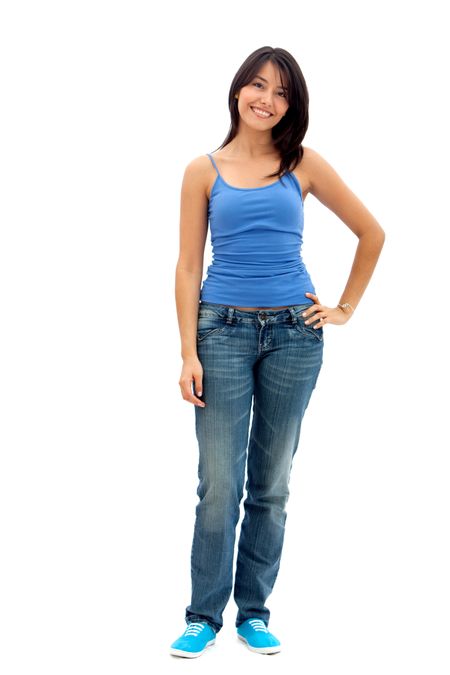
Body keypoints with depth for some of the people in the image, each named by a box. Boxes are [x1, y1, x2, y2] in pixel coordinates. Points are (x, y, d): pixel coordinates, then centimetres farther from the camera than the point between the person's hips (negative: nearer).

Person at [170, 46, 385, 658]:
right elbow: (188, 268, 1)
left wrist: (346, 309, 8)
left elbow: (371, 233, 12)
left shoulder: (304, 165, 5)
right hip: (223, 331, -1)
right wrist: (188, 353, -6)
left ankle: (254, 612, 21)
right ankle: (204, 615, 12)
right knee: (220, 485, -3)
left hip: (293, 333, 1)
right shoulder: (204, 171, 3)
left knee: (271, 483, 9)